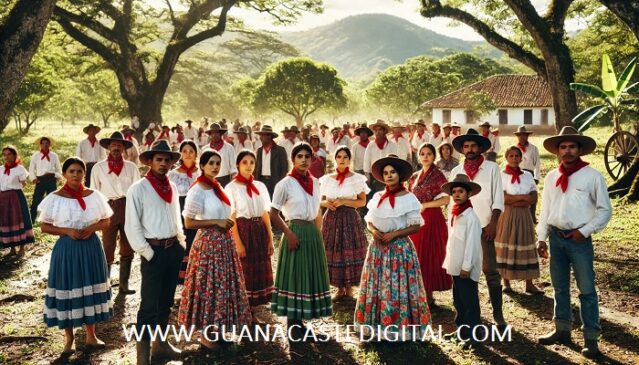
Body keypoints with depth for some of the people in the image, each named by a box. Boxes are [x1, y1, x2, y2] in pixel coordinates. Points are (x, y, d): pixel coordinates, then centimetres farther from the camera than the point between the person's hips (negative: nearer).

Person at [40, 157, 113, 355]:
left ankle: (91, 336, 24)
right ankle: (69, 339, 19)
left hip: (91, 247, 2)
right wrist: (67, 231, -16)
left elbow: (106, 221, 8)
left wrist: (92, 228, -12)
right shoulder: (55, 198, -5)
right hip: (66, 249, -2)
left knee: (90, 288, 10)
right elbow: (44, 226, -2)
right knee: (67, 289, 3)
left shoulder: (94, 195, 1)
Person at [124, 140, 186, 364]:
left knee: (166, 300, 16)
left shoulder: (172, 187, 9)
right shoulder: (138, 189, -10)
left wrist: (180, 243, 10)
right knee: (149, 303, -3)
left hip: (174, 249, 6)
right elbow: (132, 226, -12)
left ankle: (161, 343, 30)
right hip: (154, 251, -6)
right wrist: (147, 253, -14)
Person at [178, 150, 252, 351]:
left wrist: (227, 222, 7)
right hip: (208, 243, -8)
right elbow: (189, 223, -16)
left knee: (224, 285, 13)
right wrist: (216, 222, -19)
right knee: (208, 287, -1)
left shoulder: (217, 187, 10)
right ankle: (205, 335, 10)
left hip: (224, 242, 8)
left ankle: (217, 330, 25)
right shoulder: (197, 190, -13)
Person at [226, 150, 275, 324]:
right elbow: (231, 217, -10)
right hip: (242, 230, -5)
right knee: (243, 271, 1)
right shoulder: (232, 187, -5)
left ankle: (253, 313, 21)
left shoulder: (260, 186, 10)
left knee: (259, 270, 8)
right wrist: (238, 243, -16)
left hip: (259, 231, 5)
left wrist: (270, 239, 6)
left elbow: (265, 214, 11)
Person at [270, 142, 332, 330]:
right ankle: (293, 322, 12)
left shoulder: (315, 182, 8)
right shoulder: (285, 184, -9)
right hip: (295, 233, -6)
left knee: (311, 275, 10)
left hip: (313, 233, 6)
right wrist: (289, 234, -16)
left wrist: (318, 234, 10)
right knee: (294, 275, 1)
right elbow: (273, 214, -8)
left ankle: (300, 321, 22)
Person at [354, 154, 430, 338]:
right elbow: (369, 221, 14)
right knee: (377, 286, 8)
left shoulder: (408, 198, -7)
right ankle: (379, 326, 18)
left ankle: (401, 327, 6)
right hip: (378, 247, 5)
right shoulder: (377, 197, 7)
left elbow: (416, 226, -9)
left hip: (399, 247, -5)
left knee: (399, 286, -3)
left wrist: (393, 234, -16)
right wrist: (374, 231, -8)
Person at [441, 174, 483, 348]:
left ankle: (472, 335, 8)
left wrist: (466, 266, -18)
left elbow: (471, 243, -17)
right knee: (458, 299, 17)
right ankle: (461, 330, 29)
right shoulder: (454, 215, 10)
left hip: (466, 268, -8)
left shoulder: (470, 216, -15)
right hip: (455, 266, 8)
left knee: (469, 300, 0)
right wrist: (449, 262, 15)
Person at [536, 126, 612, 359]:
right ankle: (562, 330, 27)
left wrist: (584, 231, -11)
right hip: (556, 236, 5)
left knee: (587, 290, 1)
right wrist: (541, 238, 10)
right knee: (560, 287, 14)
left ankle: (591, 338, 10)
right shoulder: (551, 177, 7)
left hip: (579, 238, -5)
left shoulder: (592, 176, -6)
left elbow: (605, 210, -3)